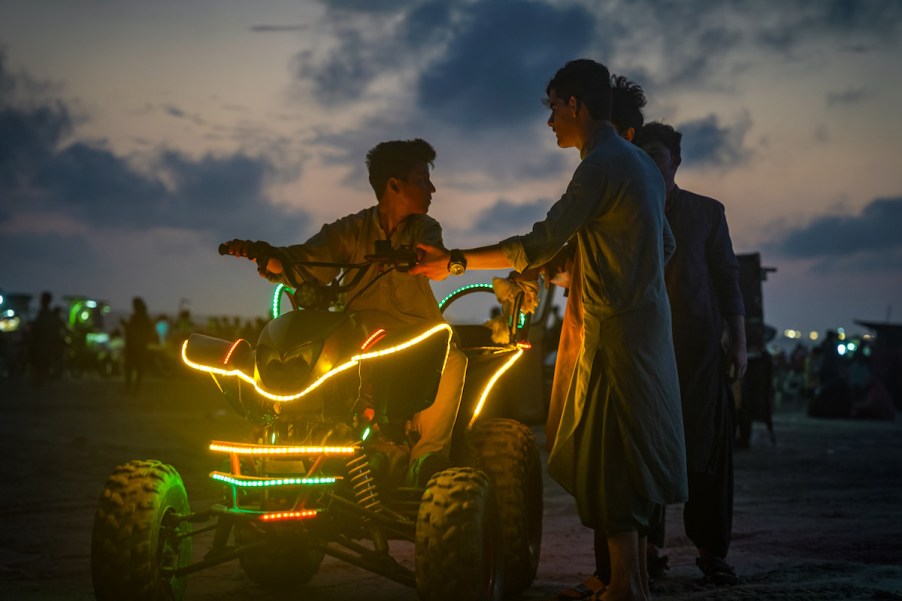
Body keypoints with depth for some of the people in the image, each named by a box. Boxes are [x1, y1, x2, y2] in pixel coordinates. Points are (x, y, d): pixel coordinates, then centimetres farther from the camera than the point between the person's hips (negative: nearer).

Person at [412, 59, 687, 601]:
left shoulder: (601, 166, -15)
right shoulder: (641, 163, 16)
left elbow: (537, 247, -18)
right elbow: (665, 246, 23)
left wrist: (454, 262, -13)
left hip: (615, 332, -10)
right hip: (648, 325, 10)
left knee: (612, 459, -7)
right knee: (631, 457, 12)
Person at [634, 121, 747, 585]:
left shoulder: (706, 212, 13)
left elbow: (727, 278, 10)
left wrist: (738, 342, 4)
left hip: (698, 344, 0)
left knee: (707, 444, -3)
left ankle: (711, 549, 3)